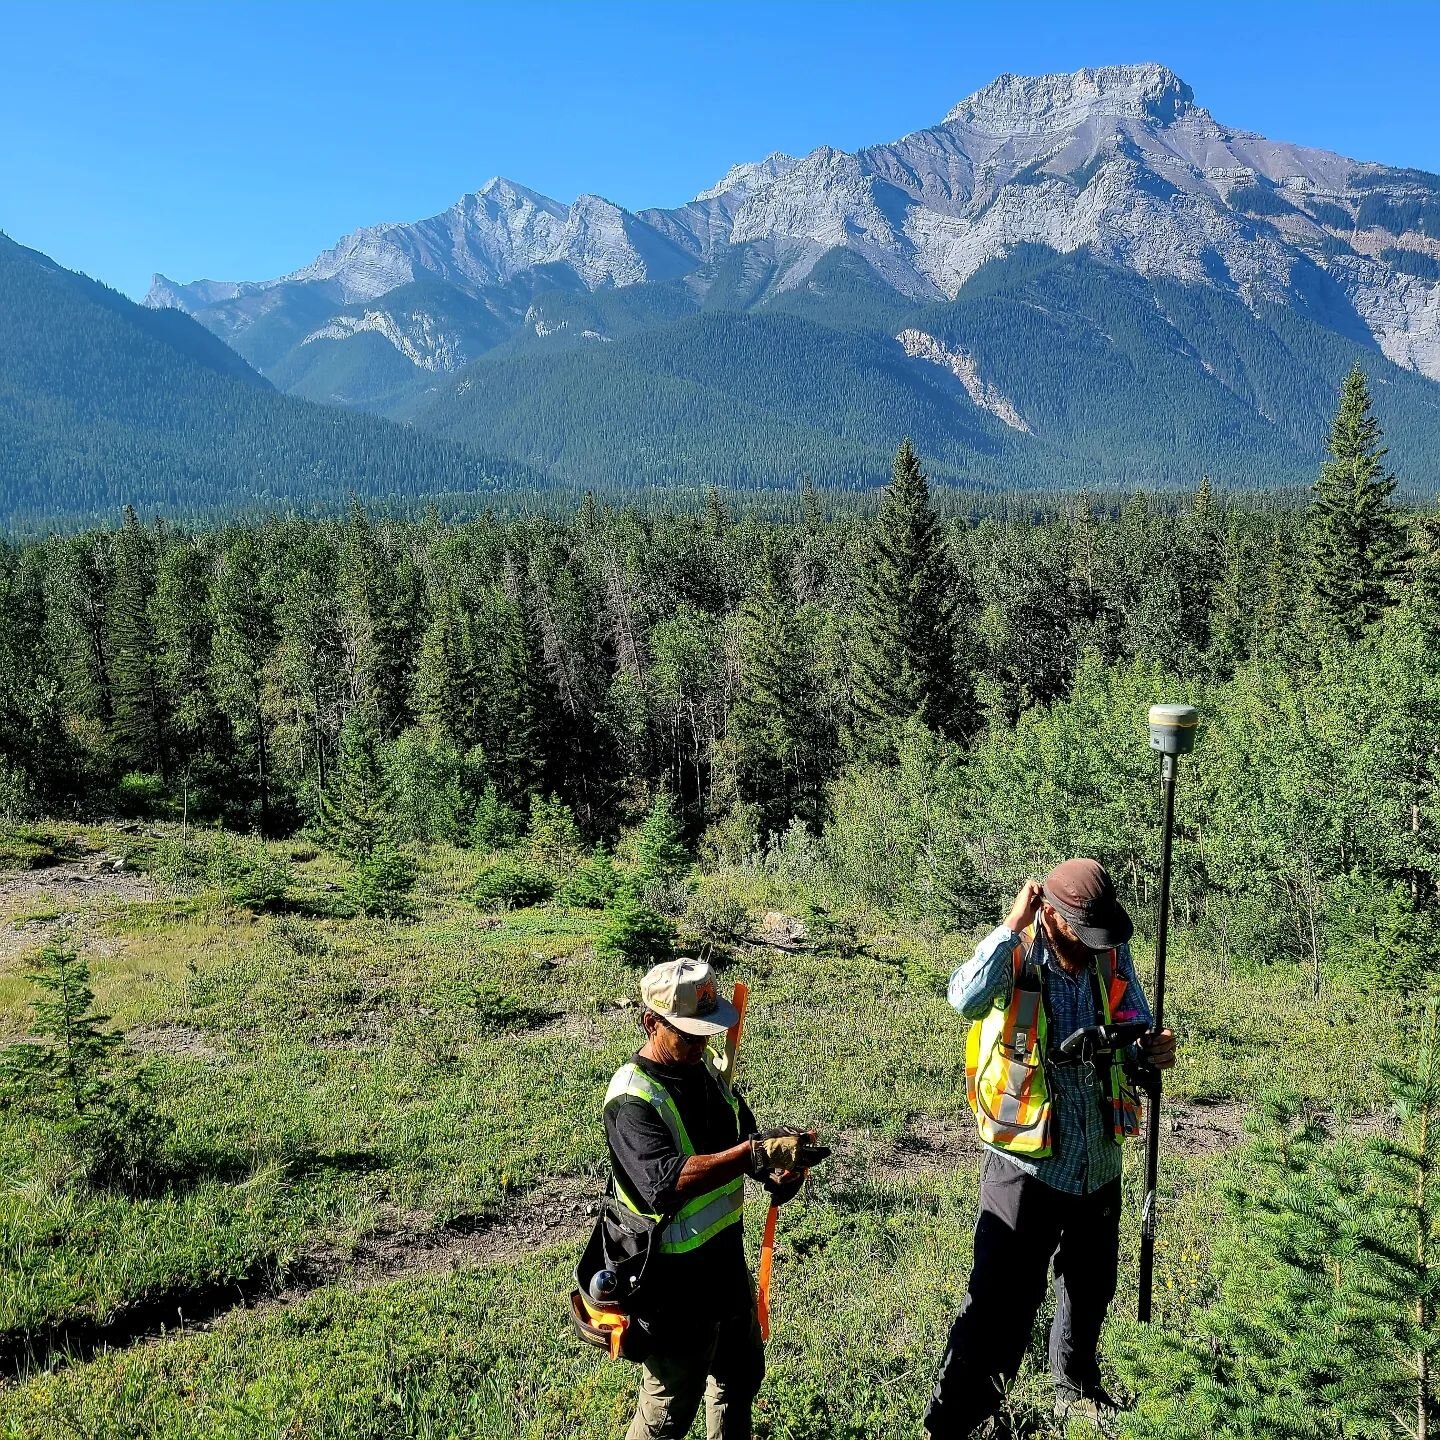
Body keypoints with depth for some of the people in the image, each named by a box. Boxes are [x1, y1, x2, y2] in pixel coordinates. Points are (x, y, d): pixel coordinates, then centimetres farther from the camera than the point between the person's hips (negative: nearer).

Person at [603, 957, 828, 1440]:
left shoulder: (708, 1065, -1)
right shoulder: (633, 1098, -26)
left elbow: (741, 1138, 10)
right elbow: (666, 1182, -40)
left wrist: (781, 1168, -12)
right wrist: (758, 1152, -45)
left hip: (727, 1254, 8)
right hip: (672, 1277, -8)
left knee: (742, 1373, 26)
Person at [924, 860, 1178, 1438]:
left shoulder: (1114, 960, -2)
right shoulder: (1015, 957, -17)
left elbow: (1134, 1040, 5)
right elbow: (966, 999, -37)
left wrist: (1152, 1052, -18)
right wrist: (1012, 925, -32)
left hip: (1099, 1166, 6)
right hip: (1026, 1165, -6)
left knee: (1090, 1291, 25)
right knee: (1002, 1301, -6)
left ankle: (1077, 1388, 49)